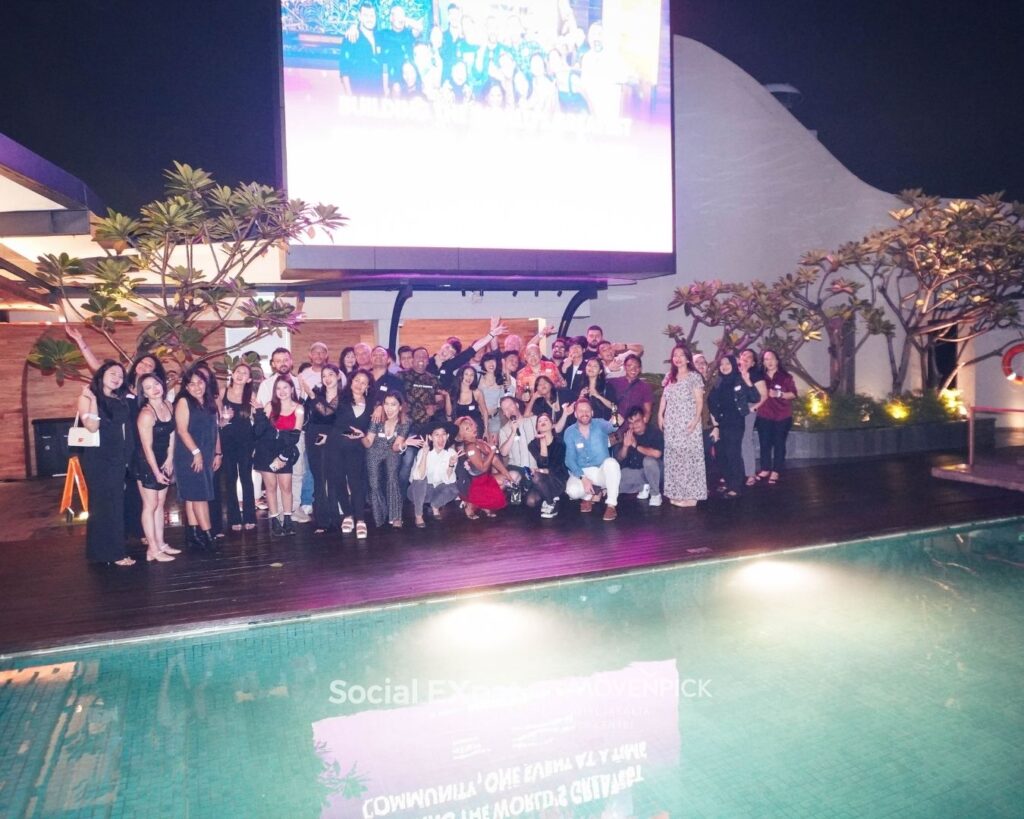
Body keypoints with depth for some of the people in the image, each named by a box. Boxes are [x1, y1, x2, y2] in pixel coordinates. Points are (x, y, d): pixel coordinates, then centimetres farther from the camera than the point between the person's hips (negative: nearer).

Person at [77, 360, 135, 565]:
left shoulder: (120, 400, 11)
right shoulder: (87, 397, -5)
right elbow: (92, 427, -18)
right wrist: (93, 399, -23)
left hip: (117, 458, 6)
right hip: (97, 459, -6)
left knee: (116, 505, 9)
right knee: (102, 505, -1)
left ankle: (114, 549, 17)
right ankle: (111, 552, 3)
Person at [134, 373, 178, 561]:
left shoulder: (168, 405, 1)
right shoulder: (146, 414, -21)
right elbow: (147, 447, -19)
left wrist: (170, 459, 2)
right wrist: (156, 472, -16)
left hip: (164, 461, 7)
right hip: (147, 463, -7)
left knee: (160, 504, 12)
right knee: (150, 505, -2)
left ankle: (160, 544, 20)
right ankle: (152, 550, 4)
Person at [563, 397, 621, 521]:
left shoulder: (599, 425, -5)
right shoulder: (570, 432, -4)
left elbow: (610, 427, -30)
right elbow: (570, 459, -10)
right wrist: (583, 478, -25)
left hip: (602, 471, 0)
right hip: (581, 472, 0)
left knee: (611, 462, -34)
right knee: (572, 491, -31)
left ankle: (611, 505, -25)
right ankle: (589, 495, 7)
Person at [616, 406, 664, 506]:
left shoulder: (654, 432, -19)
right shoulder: (627, 434, -6)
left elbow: (656, 453, -35)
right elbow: (620, 459, -1)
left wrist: (636, 446, -23)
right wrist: (625, 446, -22)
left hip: (652, 468, -5)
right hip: (633, 470, 5)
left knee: (648, 460, -38)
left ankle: (656, 494, -17)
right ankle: (644, 486, 9)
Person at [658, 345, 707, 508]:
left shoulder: (694, 376, -3)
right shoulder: (670, 377, 15)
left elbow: (699, 401, -7)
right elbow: (664, 397, 15)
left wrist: (696, 420, -17)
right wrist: (660, 415, 4)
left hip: (688, 424, -6)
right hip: (671, 424, 6)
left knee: (689, 457, -7)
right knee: (673, 457, 7)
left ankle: (691, 495, -3)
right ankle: (677, 493, 15)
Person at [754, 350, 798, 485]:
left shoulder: (786, 377, -1)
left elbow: (793, 394, -4)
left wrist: (779, 394, -16)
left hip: (782, 416, -2)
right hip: (764, 416, 2)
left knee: (779, 444, 1)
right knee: (765, 443, 5)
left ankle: (776, 472, 6)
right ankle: (765, 469, 16)